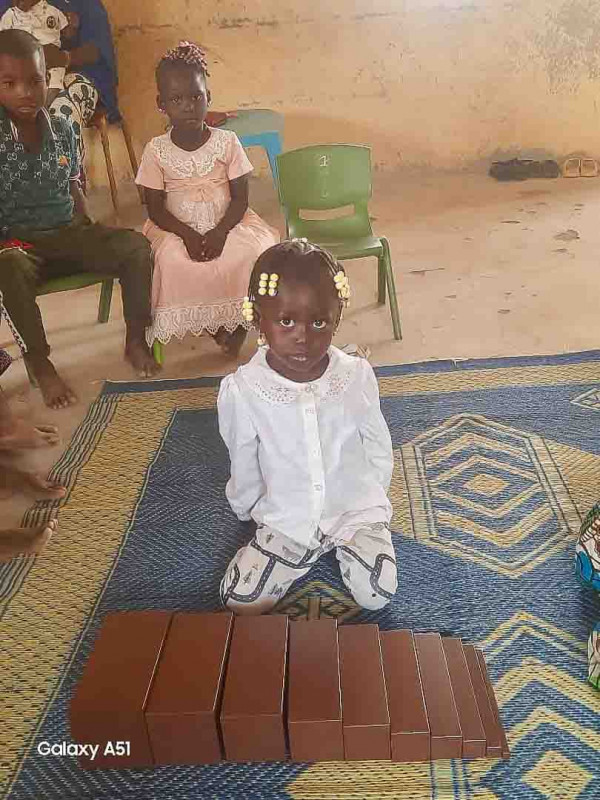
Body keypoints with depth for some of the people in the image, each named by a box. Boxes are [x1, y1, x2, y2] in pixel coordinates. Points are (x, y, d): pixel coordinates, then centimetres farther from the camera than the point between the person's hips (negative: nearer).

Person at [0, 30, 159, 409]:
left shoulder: (63, 130, 4)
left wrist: (92, 229, 5)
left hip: (68, 232, 4)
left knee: (136, 247, -18)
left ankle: (136, 339, -5)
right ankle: (40, 364, -21)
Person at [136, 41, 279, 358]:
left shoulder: (227, 141, -2)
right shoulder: (156, 150, -2)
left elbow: (240, 198, -4)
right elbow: (156, 209, -3)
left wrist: (221, 231, -21)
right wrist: (186, 234, -21)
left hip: (226, 224, 0)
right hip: (176, 230, 0)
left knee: (252, 251, -29)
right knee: (174, 261, -32)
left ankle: (238, 319, -6)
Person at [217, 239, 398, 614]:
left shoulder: (357, 376, -16)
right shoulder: (241, 390, -20)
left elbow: (379, 451, 0)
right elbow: (244, 467, -3)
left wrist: (370, 504, 6)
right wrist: (250, 511, 9)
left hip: (356, 509, 0)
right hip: (285, 520, 0)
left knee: (376, 596, -13)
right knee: (240, 602, -8)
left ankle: (343, 544, 16)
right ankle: (311, 551, 14)